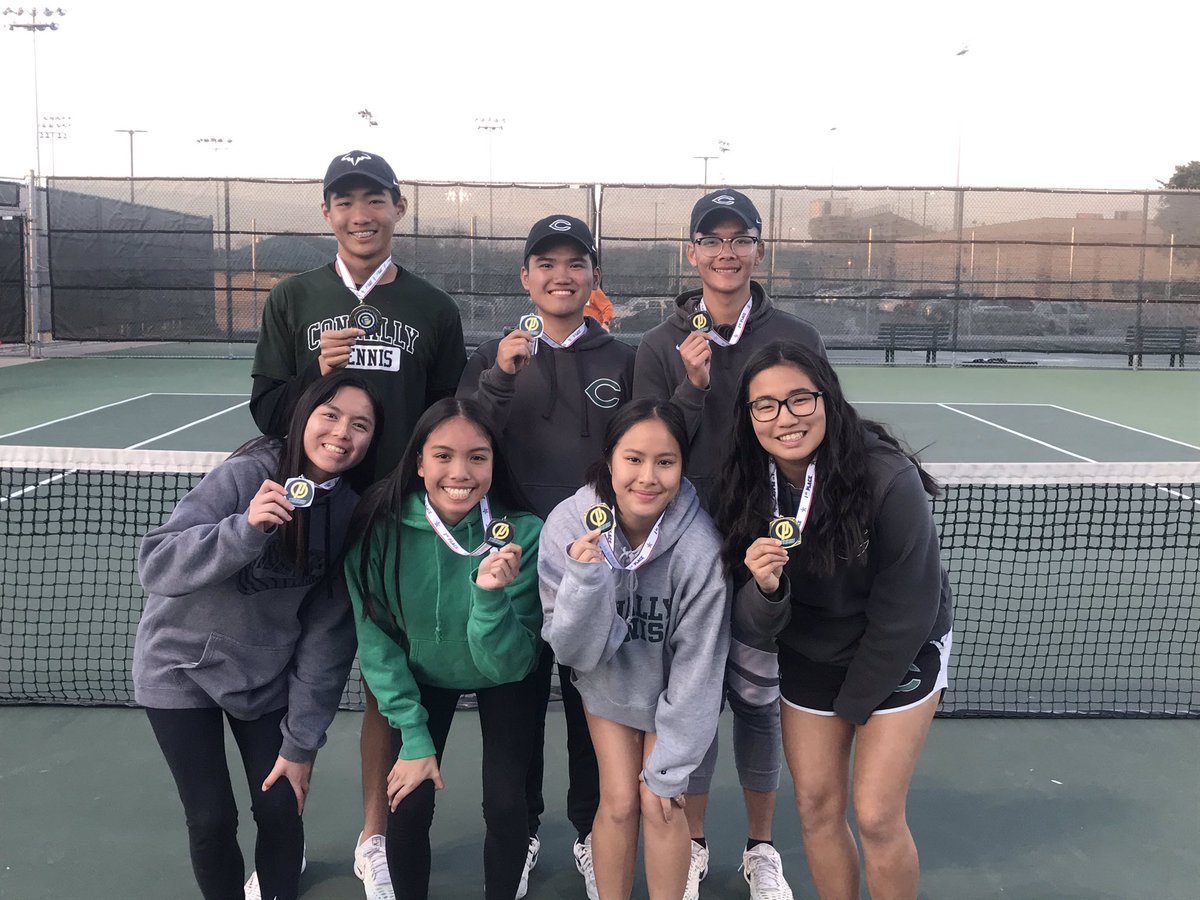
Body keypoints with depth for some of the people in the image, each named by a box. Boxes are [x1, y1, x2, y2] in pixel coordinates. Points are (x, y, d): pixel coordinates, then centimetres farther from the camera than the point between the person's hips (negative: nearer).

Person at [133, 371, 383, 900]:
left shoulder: (355, 510, -10)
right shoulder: (247, 475, -21)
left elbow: (328, 633, -8)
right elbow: (155, 568, -25)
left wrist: (301, 741, -7)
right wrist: (246, 528, -40)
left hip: (268, 676, 3)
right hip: (182, 666, -2)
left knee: (280, 810, 1)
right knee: (212, 820, -2)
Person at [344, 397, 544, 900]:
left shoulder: (524, 534, -30)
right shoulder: (381, 528, -26)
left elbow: (509, 664, -27)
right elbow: (376, 642, -13)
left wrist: (490, 595, -44)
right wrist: (414, 735, -15)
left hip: (503, 682, -1)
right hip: (422, 675, 1)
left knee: (505, 807, -6)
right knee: (407, 807, -6)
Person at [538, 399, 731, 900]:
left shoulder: (699, 545, -31)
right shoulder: (569, 526, -26)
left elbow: (696, 668, -20)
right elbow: (574, 650, -23)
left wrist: (668, 769, -14)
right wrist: (585, 577, -41)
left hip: (673, 688, -1)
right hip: (607, 681, 1)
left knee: (662, 806, -3)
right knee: (620, 802, 0)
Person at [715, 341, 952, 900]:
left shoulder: (890, 480, -29)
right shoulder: (747, 488, -17)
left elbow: (904, 613, -19)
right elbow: (756, 624, -15)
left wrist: (851, 704, -8)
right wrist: (765, 589, -39)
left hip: (899, 656, -3)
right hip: (809, 659, 4)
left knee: (876, 816, -3)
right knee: (815, 808, 10)